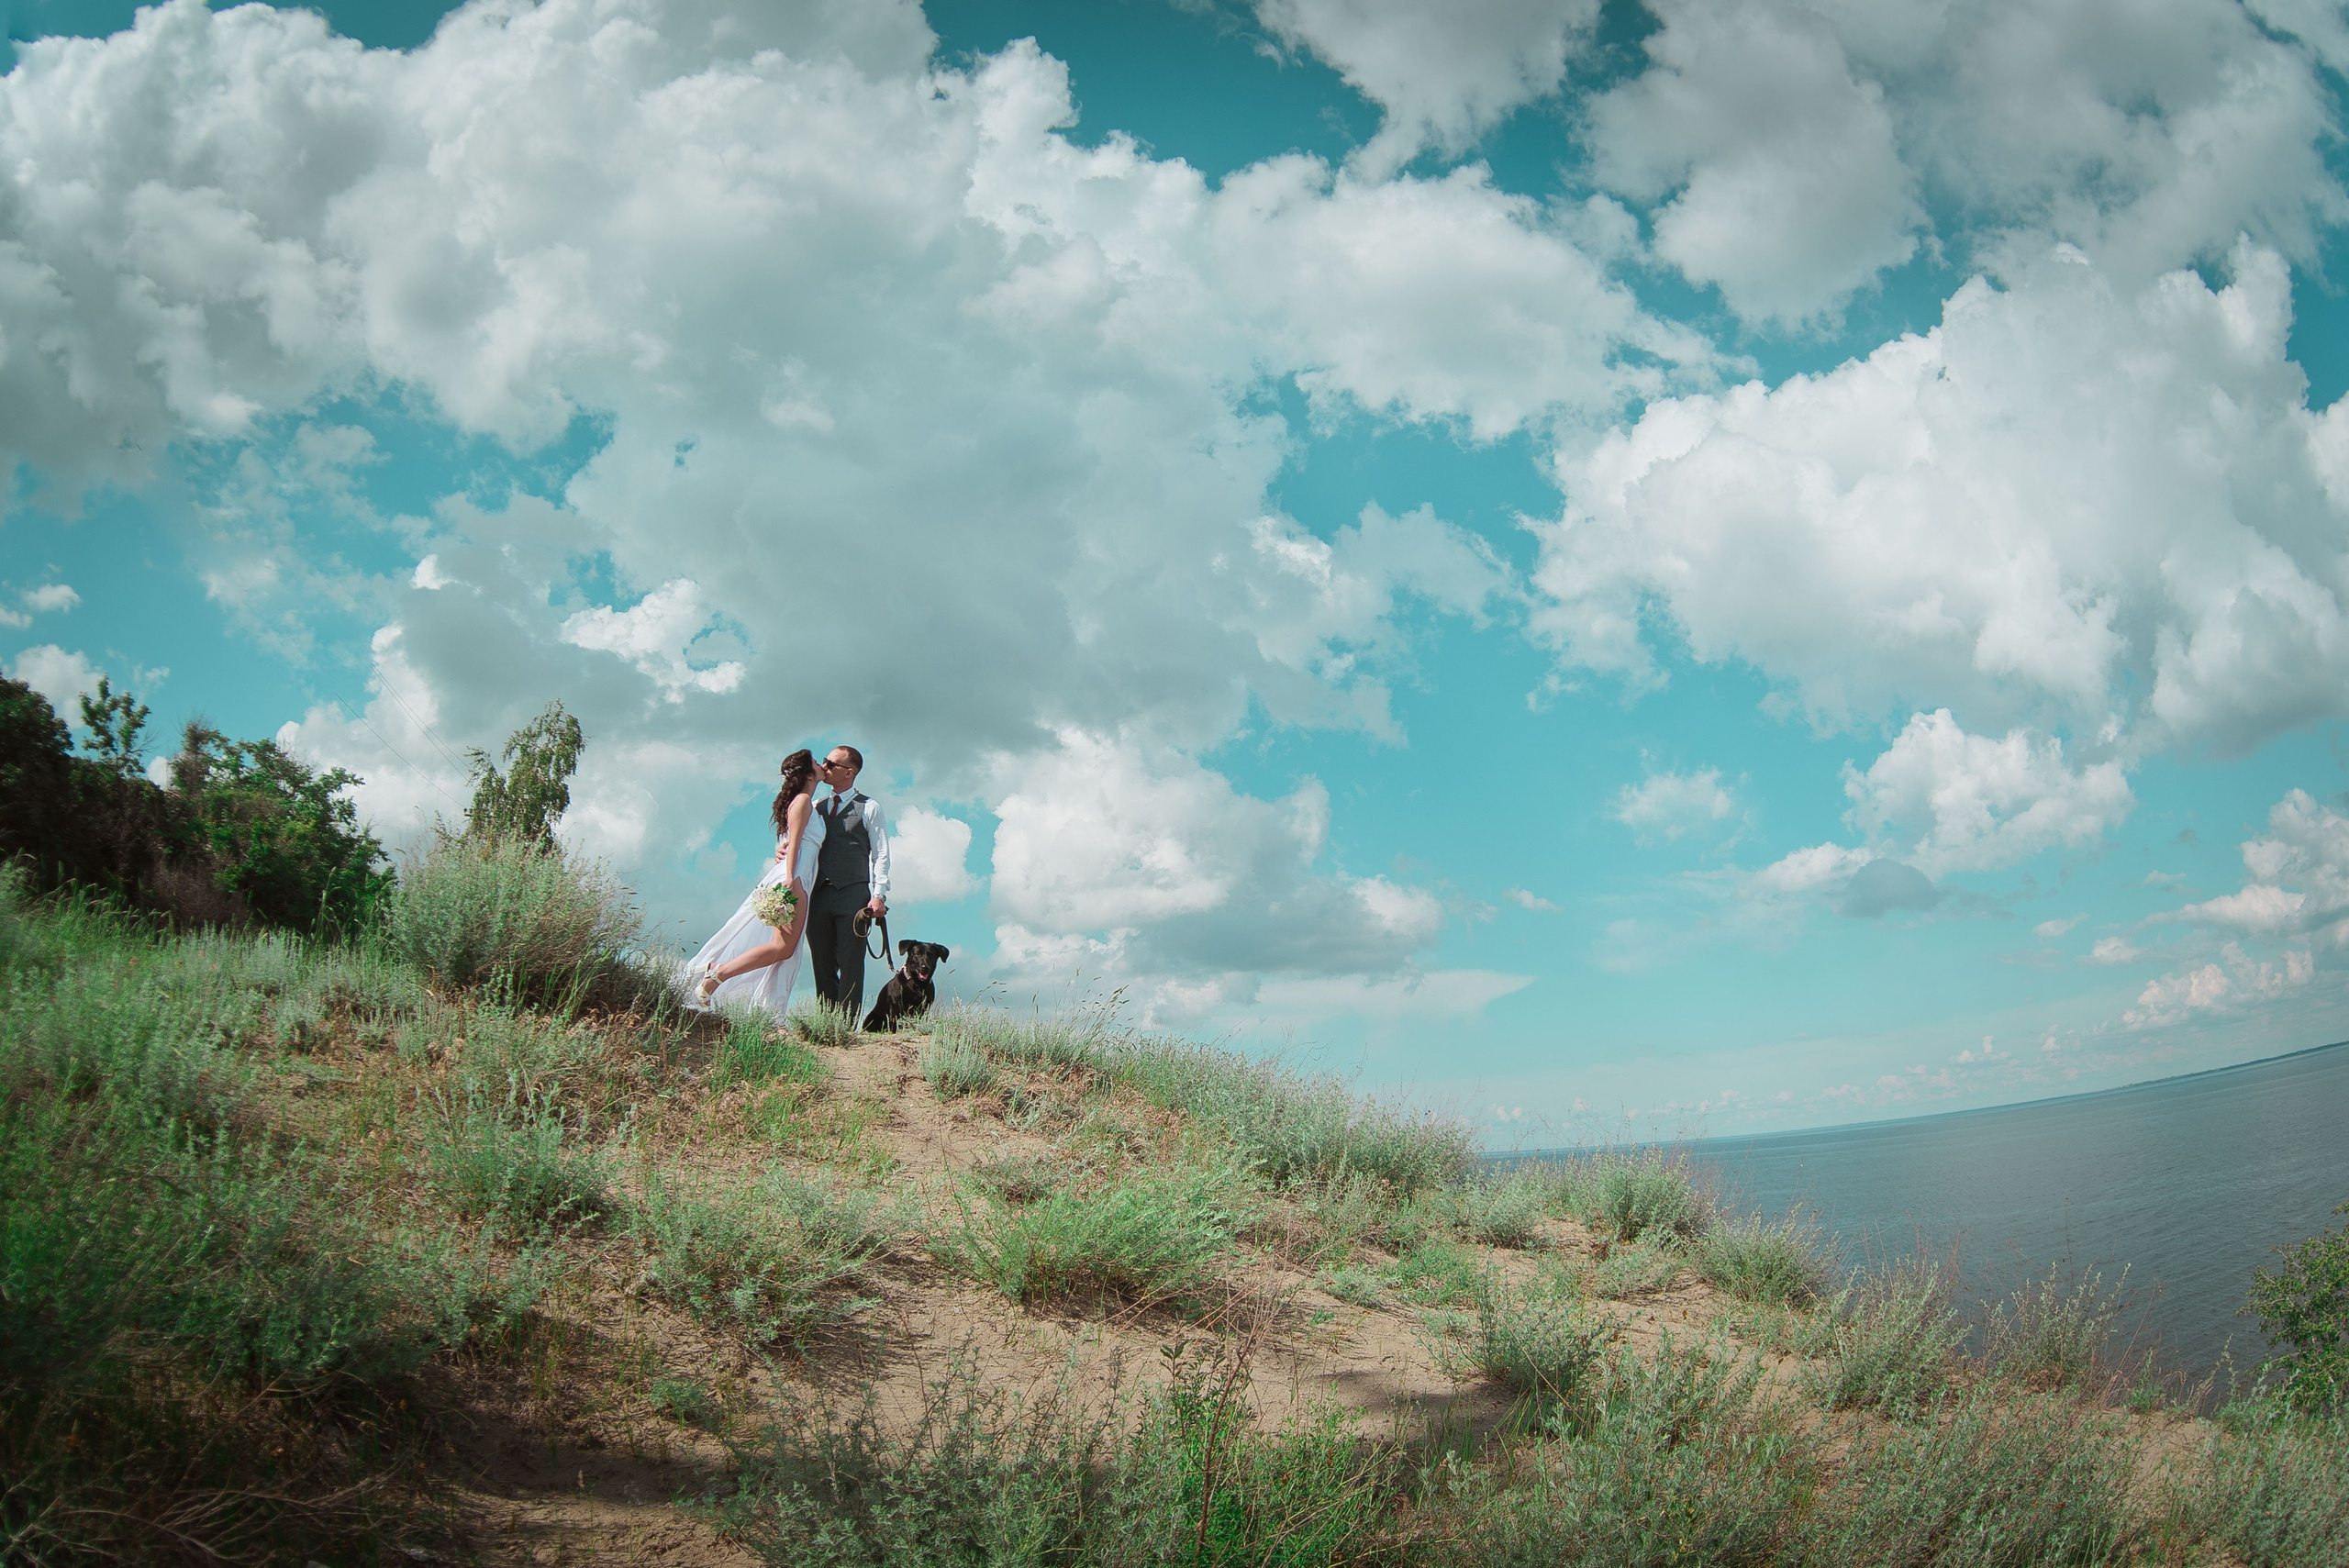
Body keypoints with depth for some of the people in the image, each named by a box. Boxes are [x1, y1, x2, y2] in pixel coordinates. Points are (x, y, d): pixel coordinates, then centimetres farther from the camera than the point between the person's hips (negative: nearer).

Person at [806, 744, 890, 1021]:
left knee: (850, 965, -7)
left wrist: (879, 895, -10)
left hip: (853, 894, -5)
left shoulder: (869, 808, 7)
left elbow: (881, 855, 1)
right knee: (823, 965, 4)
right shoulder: (818, 807, 20)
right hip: (819, 894, 5)